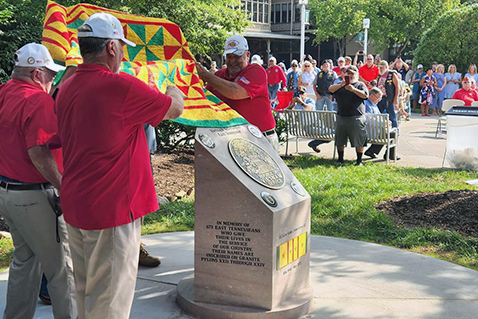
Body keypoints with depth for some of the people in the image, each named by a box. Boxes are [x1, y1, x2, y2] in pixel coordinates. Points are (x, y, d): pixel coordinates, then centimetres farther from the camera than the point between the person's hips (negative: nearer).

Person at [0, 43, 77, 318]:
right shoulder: (39, 100, -18)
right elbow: (39, 153, -24)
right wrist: (64, 188, -20)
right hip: (33, 196, -9)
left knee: (25, 259, 22)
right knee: (62, 265, 1)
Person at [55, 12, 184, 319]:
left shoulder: (67, 88, 5)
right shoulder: (122, 86, -18)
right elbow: (175, 109, -5)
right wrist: (174, 91, 18)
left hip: (75, 205, 8)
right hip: (112, 209, -8)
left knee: (85, 289, 20)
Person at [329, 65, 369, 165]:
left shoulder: (360, 84, 6)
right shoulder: (341, 85, 18)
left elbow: (365, 95, -10)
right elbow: (330, 89, 2)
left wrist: (353, 89, -19)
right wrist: (341, 85, -13)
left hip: (356, 118, -4)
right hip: (341, 117, 4)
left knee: (359, 141, -3)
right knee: (340, 141, 9)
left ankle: (359, 160, 7)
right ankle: (340, 159, 22)